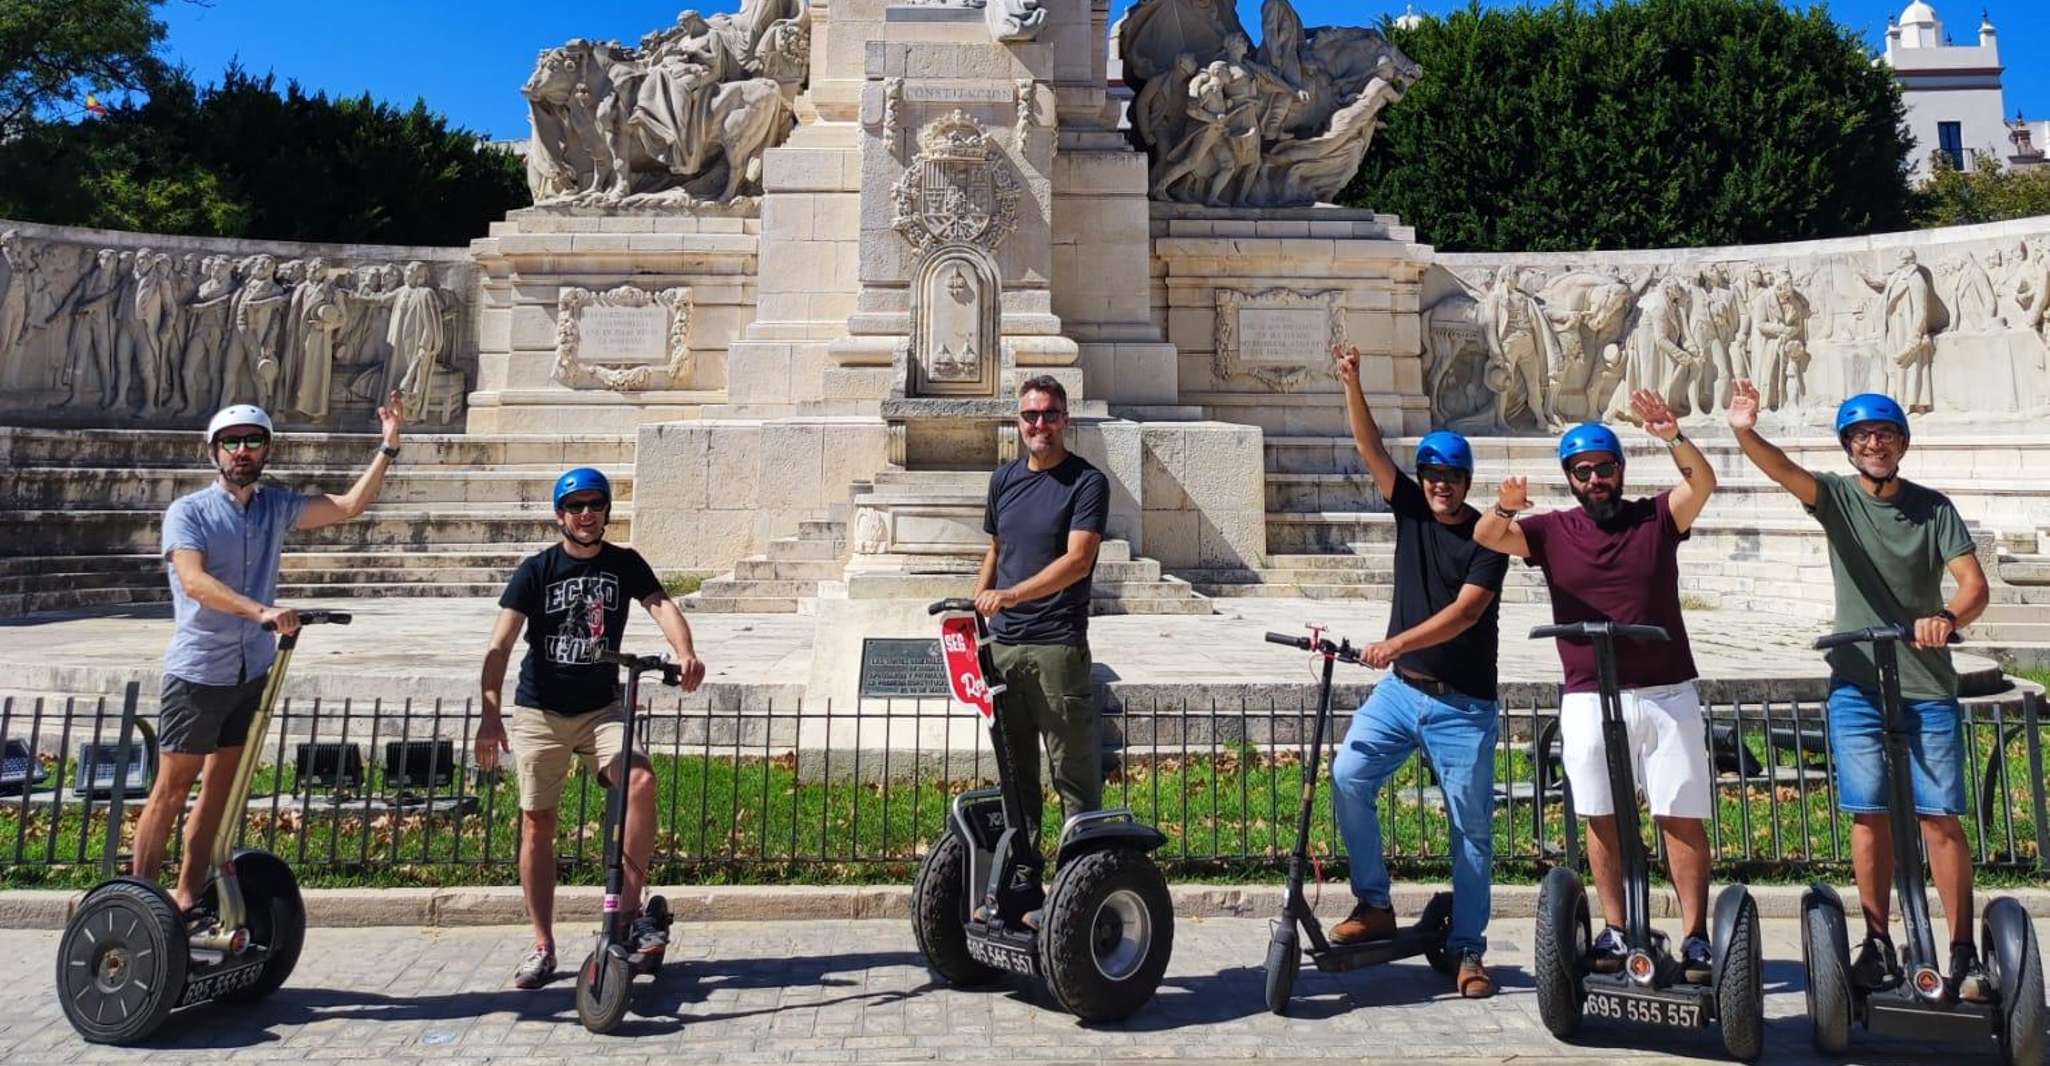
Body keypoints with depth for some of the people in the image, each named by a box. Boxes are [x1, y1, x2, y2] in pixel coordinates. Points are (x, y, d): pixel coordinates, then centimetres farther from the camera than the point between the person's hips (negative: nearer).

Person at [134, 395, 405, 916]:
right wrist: (262, 611, -36)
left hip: (253, 671, 5)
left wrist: (388, 447, -3)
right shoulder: (188, 511, -8)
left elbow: (350, 505, 6)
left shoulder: (276, 506, 8)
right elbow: (194, 580, -22)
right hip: (197, 671, -5)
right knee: (173, 787, 0)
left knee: (222, 786, 10)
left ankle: (187, 898, 20)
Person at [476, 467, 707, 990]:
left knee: (640, 780, -24)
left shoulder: (625, 564, 1)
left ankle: (631, 910, -12)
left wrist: (686, 653, -37)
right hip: (538, 713, 0)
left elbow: (661, 605, -15)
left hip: (601, 709, 1)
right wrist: (490, 713, -25)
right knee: (537, 824, 3)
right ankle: (543, 946, 16)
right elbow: (501, 643, -12)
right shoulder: (536, 570, -5)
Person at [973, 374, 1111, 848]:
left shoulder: (1087, 482, -6)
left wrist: (1012, 595, -27)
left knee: (1073, 766, -2)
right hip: (1001, 643, 6)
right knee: (1014, 767, 14)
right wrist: (974, 613, 16)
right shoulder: (1004, 478, 13)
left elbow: (1078, 560, -18)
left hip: (1057, 645, -6)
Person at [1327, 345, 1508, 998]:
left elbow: (1466, 611, -19)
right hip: (1400, 691, 4)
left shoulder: (1488, 536, -6)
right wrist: (1352, 384, -12)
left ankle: (1469, 951, 12)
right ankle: (1374, 905, 1)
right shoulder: (1411, 510, 6)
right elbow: (1370, 449, -2)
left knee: (1471, 828, 2)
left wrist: (1397, 642, -29)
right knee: (1347, 777, -13)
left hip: (1463, 705, -4)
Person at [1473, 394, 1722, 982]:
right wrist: (1504, 508, -30)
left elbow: (1703, 484, -12)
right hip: (1589, 700, 1)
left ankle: (1696, 935, 9)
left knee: (1682, 817, 2)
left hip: (1667, 694, -1)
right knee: (1602, 819, 6)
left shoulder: (1656, 518, 4)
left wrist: (1674, 438, -30)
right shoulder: (1552, 531, 5)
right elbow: (1486, 536, -8)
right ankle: (1614, 931, 16)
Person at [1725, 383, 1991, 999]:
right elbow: (1781, 470, -18)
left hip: (1927, 685, 0)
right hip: (1857, 684, 0)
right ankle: (1878, 946, 13)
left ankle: (1964, 954, 8)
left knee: (1940, 817, -1)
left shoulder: (1933, 508, 3)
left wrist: (1948, 617, -29)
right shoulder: (1837, 497, 2)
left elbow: (1974, 584, -6)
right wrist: (1744, 432, -39)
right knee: (1870, 816, 4)